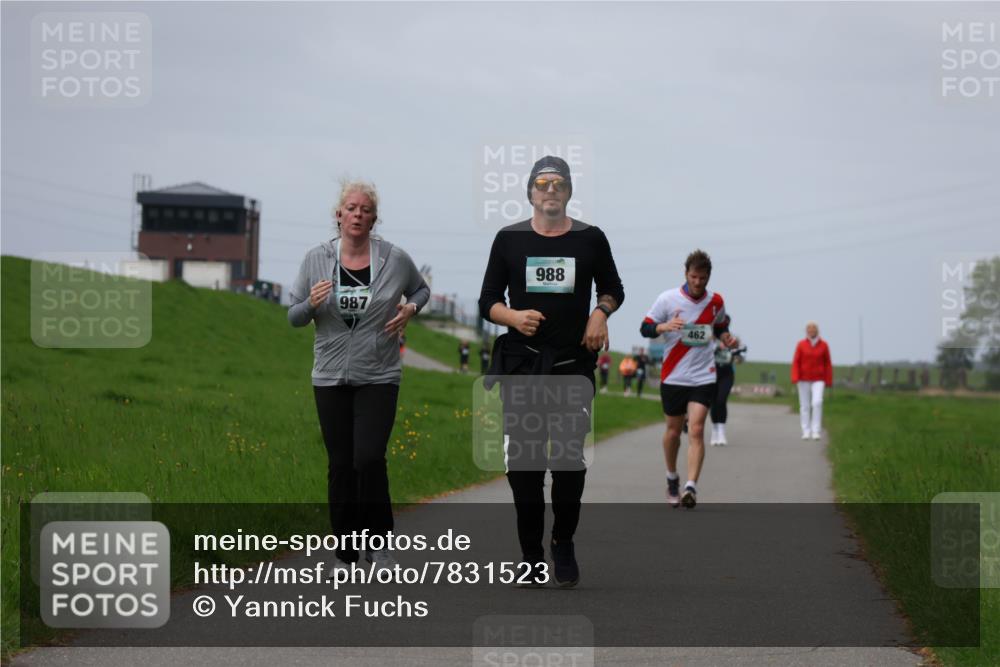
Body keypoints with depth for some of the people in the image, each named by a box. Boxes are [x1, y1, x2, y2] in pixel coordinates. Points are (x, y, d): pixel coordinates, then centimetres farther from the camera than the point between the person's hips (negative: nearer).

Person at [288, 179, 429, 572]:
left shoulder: (395, 259, -3)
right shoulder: (316, 259, 0)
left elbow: (420, 290, 17)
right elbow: (294, 317, 5)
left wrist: (409, 309, -4)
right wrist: (312, 304, -16)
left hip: (379, 378, -2)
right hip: (331, 378, 2)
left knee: (369, 459, -15)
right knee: (340, 466, 5)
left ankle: (378, 543, 4)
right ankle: (345, 554, 16)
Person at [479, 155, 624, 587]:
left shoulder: (590, 239, 5)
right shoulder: (509, 239, 4)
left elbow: (613, 288, 18)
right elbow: (487, 302, 6)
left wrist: (601, 312, -4)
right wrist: (513, 316, -15)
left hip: (573, 363, 0)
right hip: (521, 365, 0)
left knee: (570, 461, 0)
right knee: (524, 463, 1)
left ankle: (564, 544, 19)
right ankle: (531, 554, 11)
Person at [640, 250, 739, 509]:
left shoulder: (715, 301, 3)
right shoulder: (667, 299, -5)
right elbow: (645, 328, -4)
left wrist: (727, 339, -1)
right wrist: (664, 326, -24)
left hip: (704, 377, 0)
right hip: (673, 377, 0)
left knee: (696, 430, -13)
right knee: (674, 430, 10)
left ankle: (691, 488, -19)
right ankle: (672, 479, 34)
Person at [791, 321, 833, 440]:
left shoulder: (824, 345, -2)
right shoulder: (801, 345, -2)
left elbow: (827, 364, 2)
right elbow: (796, 363, -4)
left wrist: (829, 381, 0)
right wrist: (795, 378, -17)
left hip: (818, 380, -1)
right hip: (804, 379, 1)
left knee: (817, 403, -18)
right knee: (805, 406, 2)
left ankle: (816, 431, -13)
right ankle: (806, 432, 12)